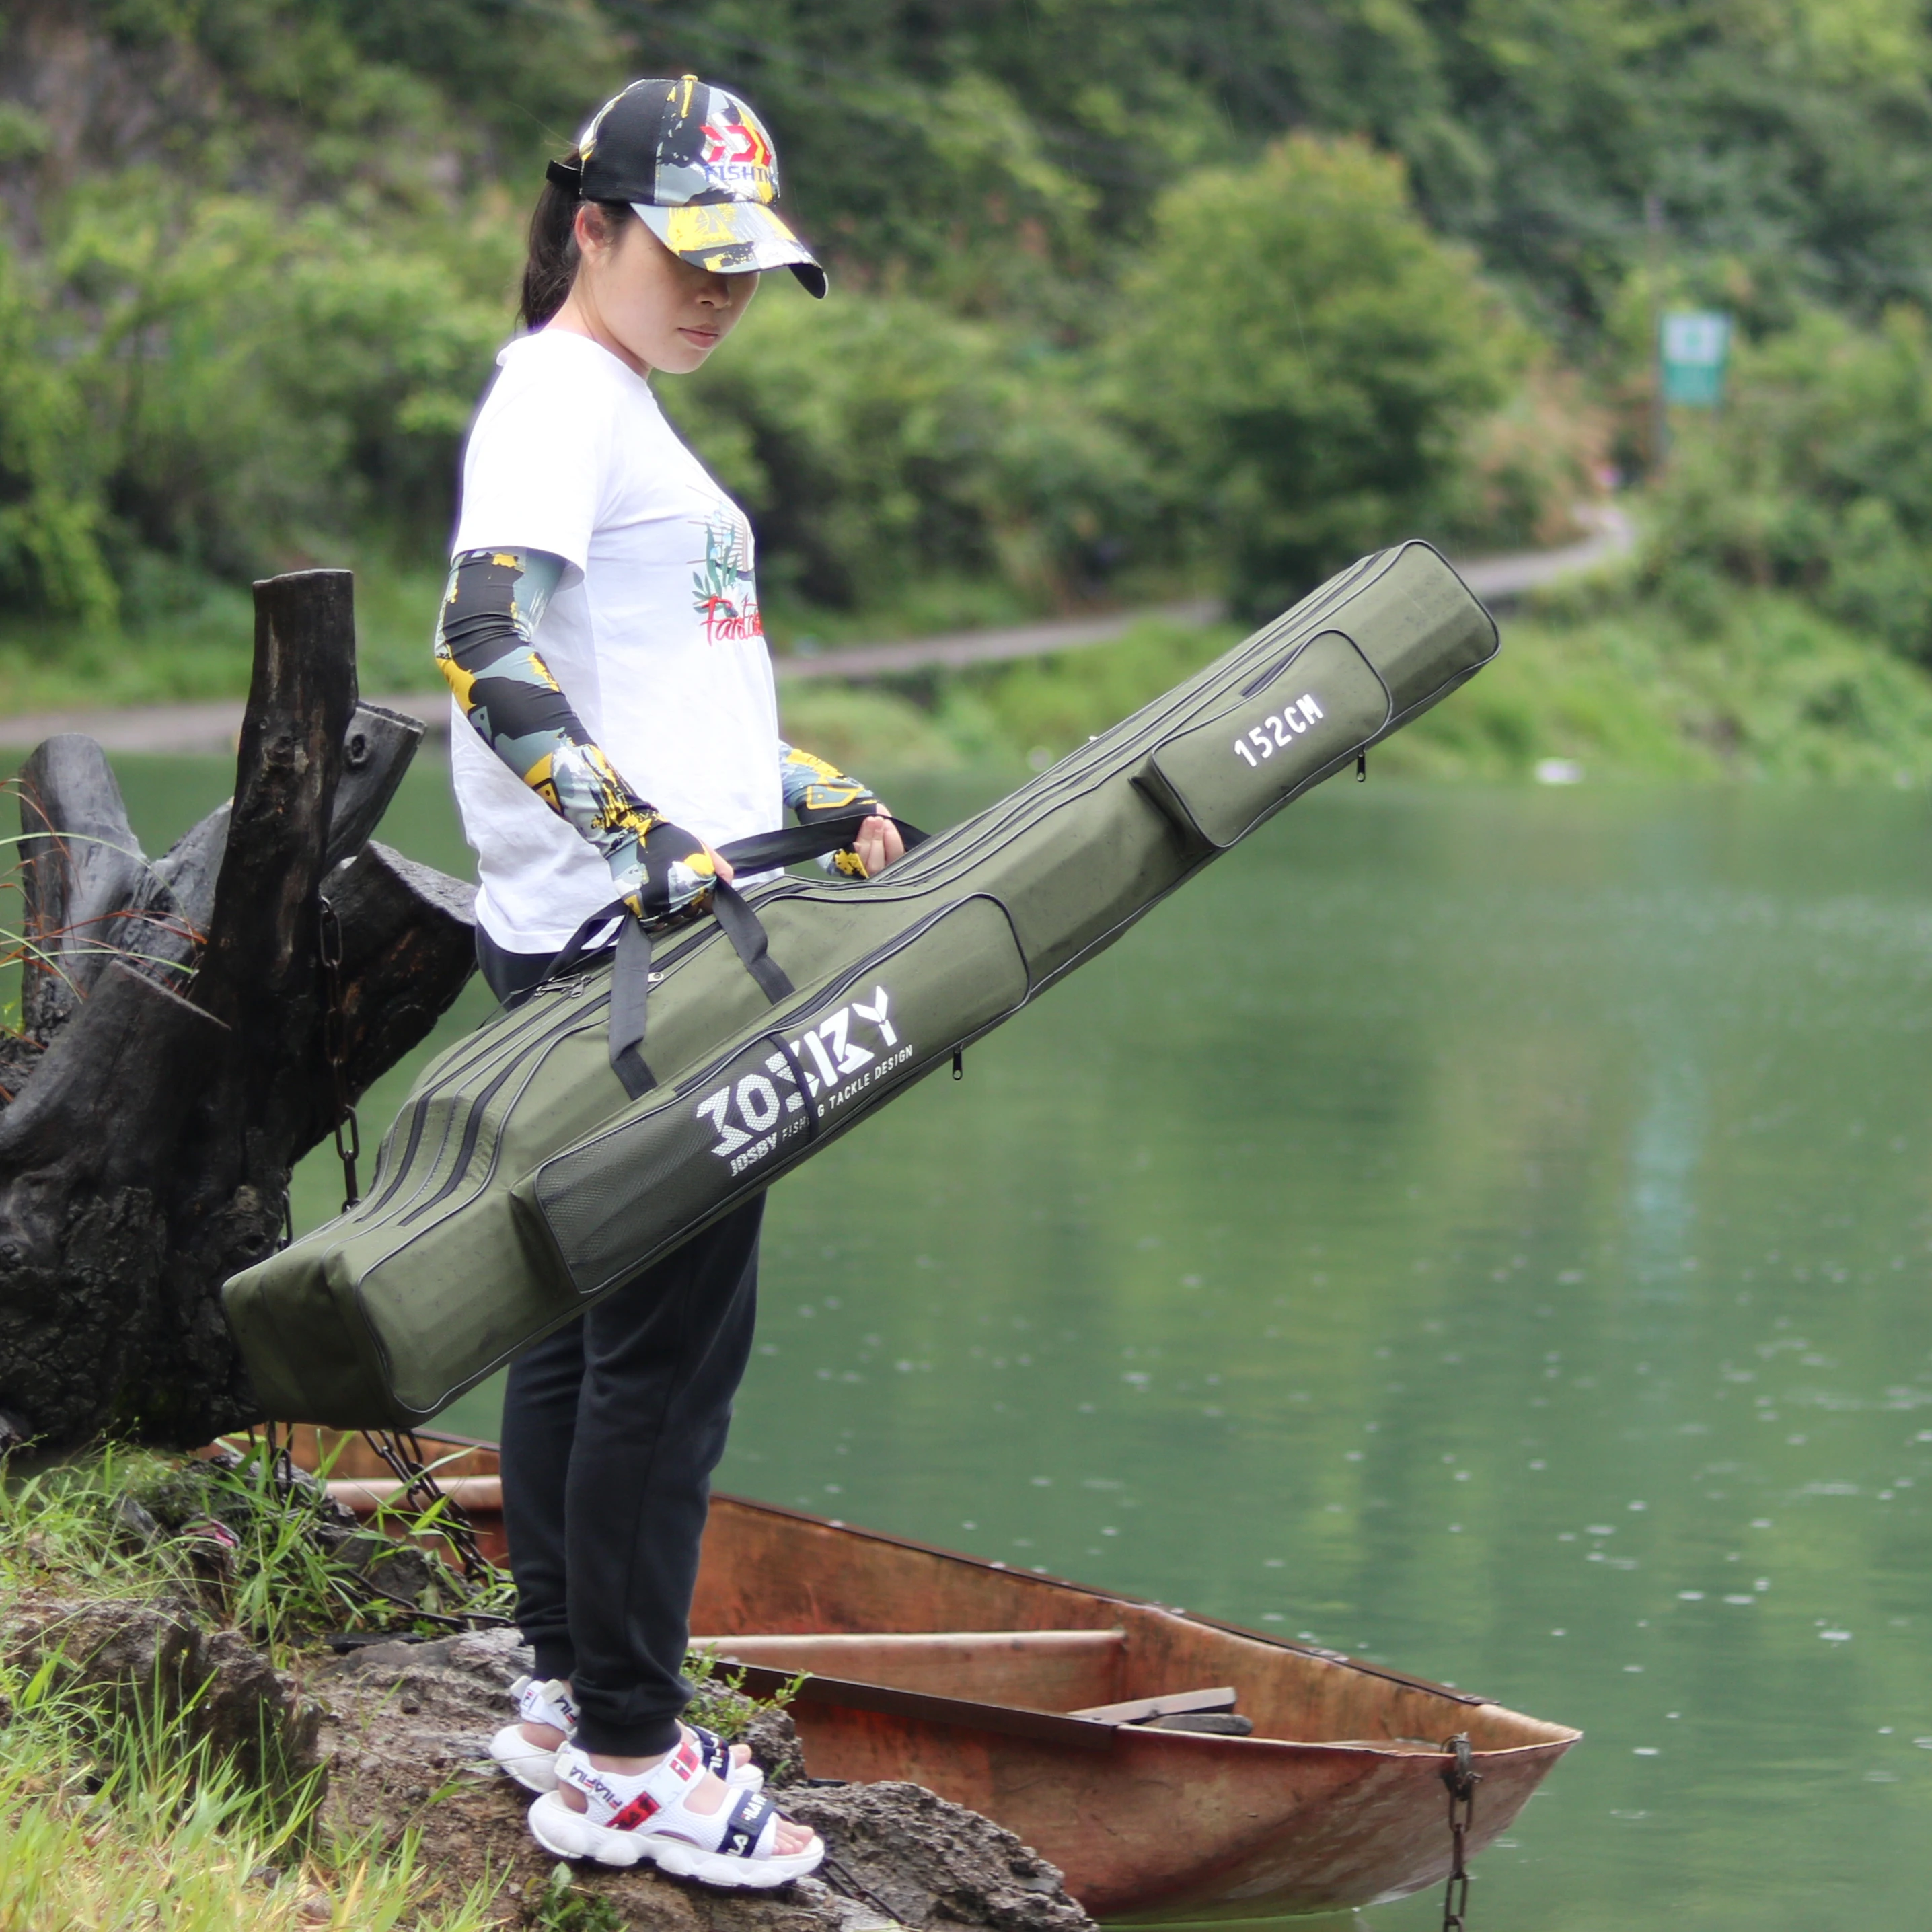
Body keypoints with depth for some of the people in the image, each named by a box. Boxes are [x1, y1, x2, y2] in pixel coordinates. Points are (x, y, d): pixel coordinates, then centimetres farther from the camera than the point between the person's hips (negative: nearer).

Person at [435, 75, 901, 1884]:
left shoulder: (624, 414, 22)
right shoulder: (557, 399, -9)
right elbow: (484, 651, -23)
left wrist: (819, 798, 29)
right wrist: (644, 837, -32)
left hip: (657, 935, 10)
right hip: (613, 942, -10)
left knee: (593, 1315, 14)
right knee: (672, 1330, -9)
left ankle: (568, 1692, 23)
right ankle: (621, 1762, -5)